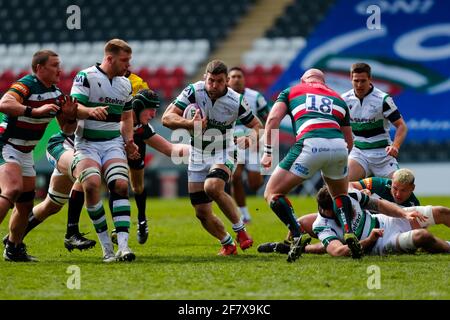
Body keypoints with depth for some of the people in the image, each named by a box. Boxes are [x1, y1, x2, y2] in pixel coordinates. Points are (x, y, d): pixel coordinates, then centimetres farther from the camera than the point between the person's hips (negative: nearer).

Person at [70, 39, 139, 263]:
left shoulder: (125, 84, 12)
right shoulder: (85, 77, -7)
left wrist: (129, 142, 9)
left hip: (114, 143, 4)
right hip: (87, 143, -4)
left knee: (120, 184, -19)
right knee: (91, 184, -26)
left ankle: (123, 246, -24)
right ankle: (106, 246, -15)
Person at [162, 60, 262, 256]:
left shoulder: (236, 101, -15)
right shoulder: (194, 91, -13)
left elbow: (257, 125, -1)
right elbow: (167, 118, -17)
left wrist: (251, 138, -25)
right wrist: (190, 124, -35)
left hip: (223, 154, -3)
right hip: (198, 157, 3)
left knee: (212, 187, -34)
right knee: (202, 213, 1)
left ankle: (240, 229, -16)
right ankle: (228, 244, 25)